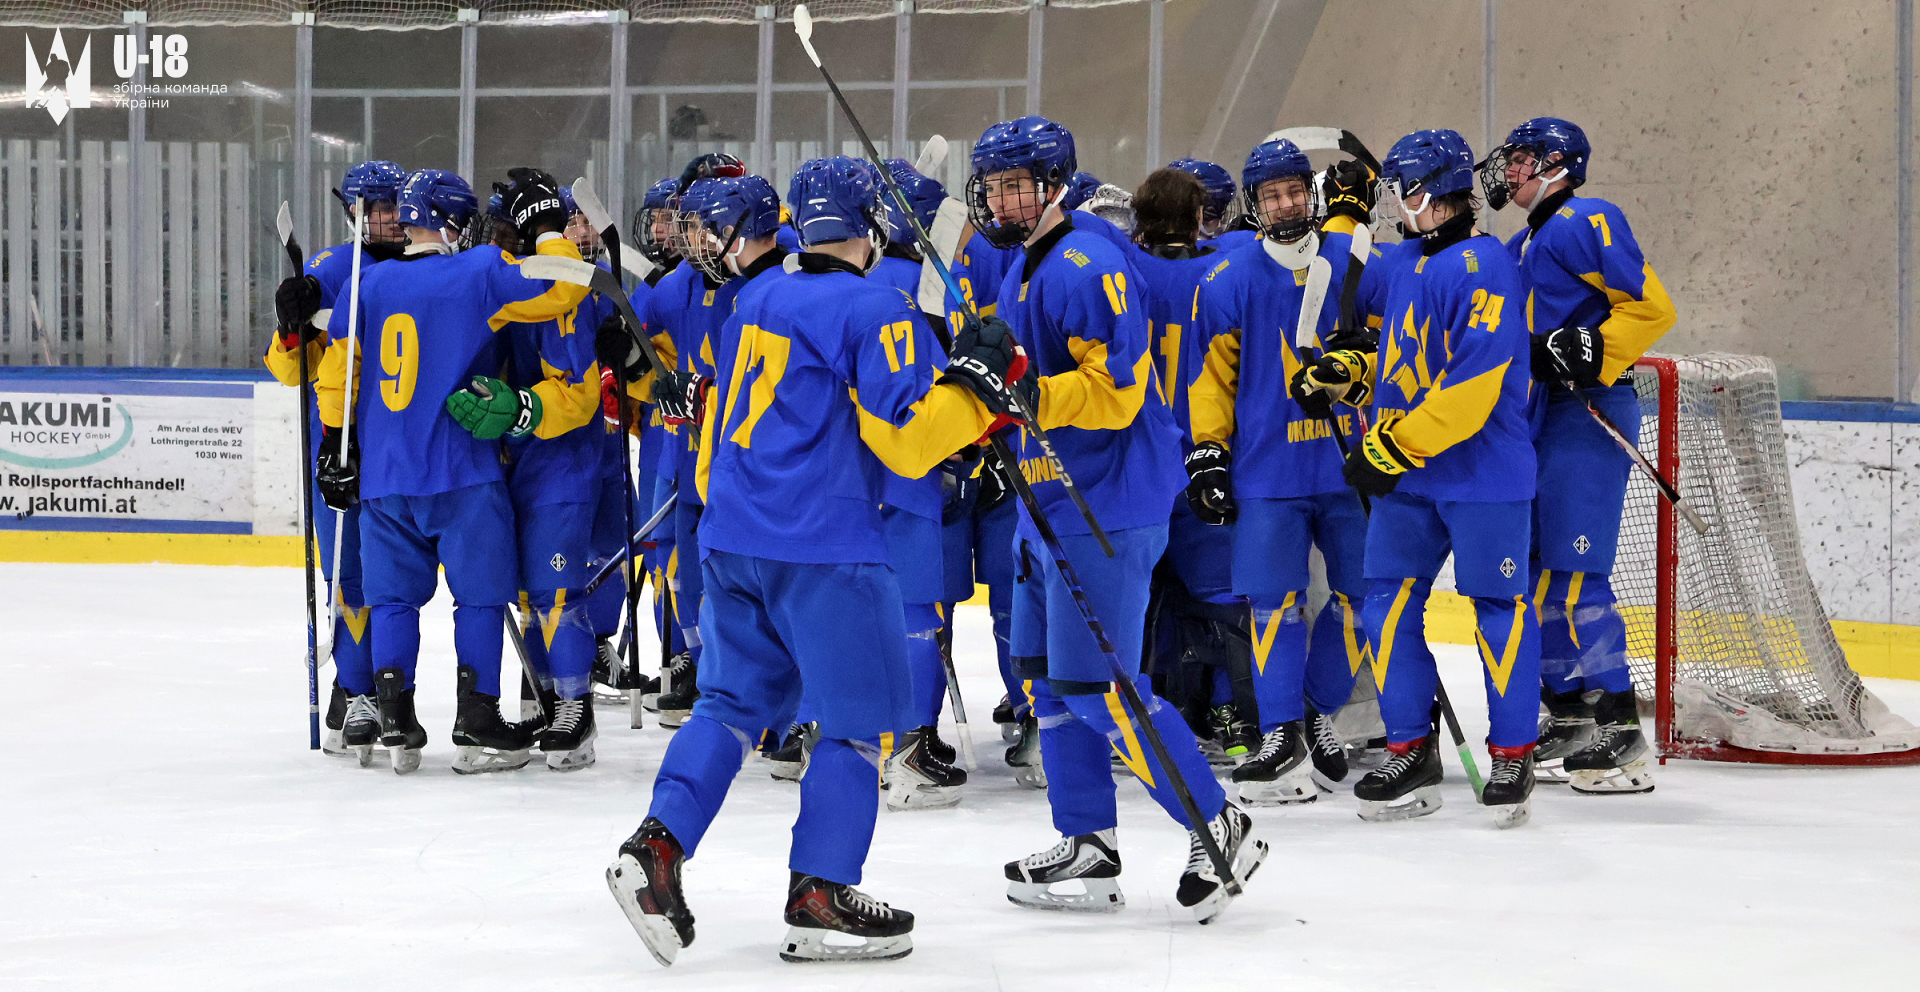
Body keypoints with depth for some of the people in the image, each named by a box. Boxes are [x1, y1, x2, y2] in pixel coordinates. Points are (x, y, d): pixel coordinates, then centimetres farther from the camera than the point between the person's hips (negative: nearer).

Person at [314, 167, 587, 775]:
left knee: (394, 596, 12)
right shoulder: (479, 274, -7)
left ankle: (395, 723, 8)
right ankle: (477, 726, 6)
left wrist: (336, 446, 15)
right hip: (463, 473, -4)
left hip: (382, 473, 4)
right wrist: (544, 224, 6)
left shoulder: (371, 283, 7)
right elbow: (561, 288, -8)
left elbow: (338, 365, 8)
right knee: (480, 595, 6)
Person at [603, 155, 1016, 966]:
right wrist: (978, 381, -7)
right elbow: (905, 438, -15)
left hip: (731, 538, 7)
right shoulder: (874, 310, -9)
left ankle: (656, 847, 2)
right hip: (821, 547, -7)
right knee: (858, 718, 3)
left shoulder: (760, 298, 14)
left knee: (737, 696, 17)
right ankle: (819, 900, 2)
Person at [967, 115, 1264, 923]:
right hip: (1051, 503, 10)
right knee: (1045, 674, 11)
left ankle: (1219, 829, -1)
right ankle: (1088, 848, 18)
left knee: (1096, 686, -11)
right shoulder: (1018, 274, 15)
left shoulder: (1088, 265, -16)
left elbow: (1117, 389, -23)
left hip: (1105, 507, -10)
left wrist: (1031, 396, -30)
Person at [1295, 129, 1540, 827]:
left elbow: (1473, 383, -23)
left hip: (1483, 473, -8)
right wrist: (1348, 373, 5)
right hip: (1406, 476, 8)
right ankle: (1412, 753, 12)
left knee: (1497, 604, 0)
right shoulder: (1399, 265, 12)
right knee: (1387, 600, 4)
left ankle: (1514, 756, 11)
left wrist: (1394, 447, -20)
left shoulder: (1480, 267, -16)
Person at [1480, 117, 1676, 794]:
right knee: (1531, 572, 9)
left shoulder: (1586, 221, -8)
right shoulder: (1522, 247, 22)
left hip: (1590, 418, -10)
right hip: (1537, 422, 10)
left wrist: (1591, 352, -22)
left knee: (1573, 574, -13)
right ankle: (1569, 719, 18)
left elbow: (1651, 306, -15)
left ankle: (1623, 738, -11)